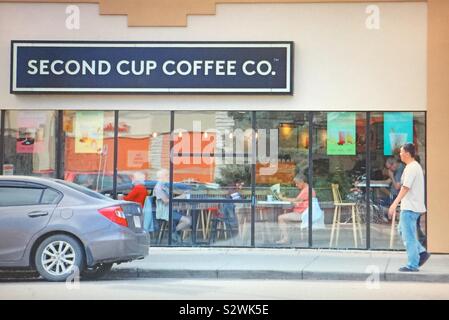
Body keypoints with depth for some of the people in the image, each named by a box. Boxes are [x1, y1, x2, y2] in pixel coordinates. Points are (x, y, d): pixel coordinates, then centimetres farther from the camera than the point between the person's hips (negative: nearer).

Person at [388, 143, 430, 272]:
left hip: (410, 208, -10)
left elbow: (405, 188, -23)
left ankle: (412, 265, -1)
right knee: (403, 230, 18)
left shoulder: (411, 168, -16)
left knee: (409, 236, -5)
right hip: (412, 206, 10)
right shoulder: (416, 166, 16)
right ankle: (421, 252, 14)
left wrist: (395, 204, -27)